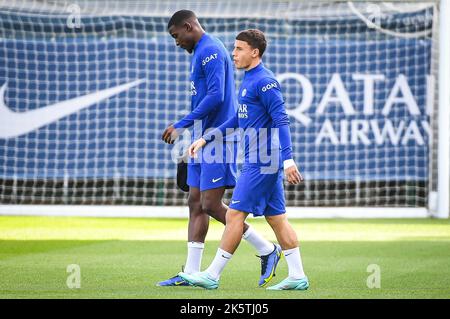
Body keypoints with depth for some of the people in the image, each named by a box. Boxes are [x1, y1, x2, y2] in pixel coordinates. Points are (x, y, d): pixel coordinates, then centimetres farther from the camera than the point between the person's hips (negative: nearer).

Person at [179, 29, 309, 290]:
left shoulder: (265, 81, -14)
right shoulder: (249, 80, 17)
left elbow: (281, 121, -19)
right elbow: (238, 120, 25)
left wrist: (288, 160, -25)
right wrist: (205, 139, 21)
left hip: (261, 163, -10)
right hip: (264, 162, 10)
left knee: (235, 215, -7)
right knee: (277, 218, 9)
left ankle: (213, 276, -3)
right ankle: (298, 277, 10)